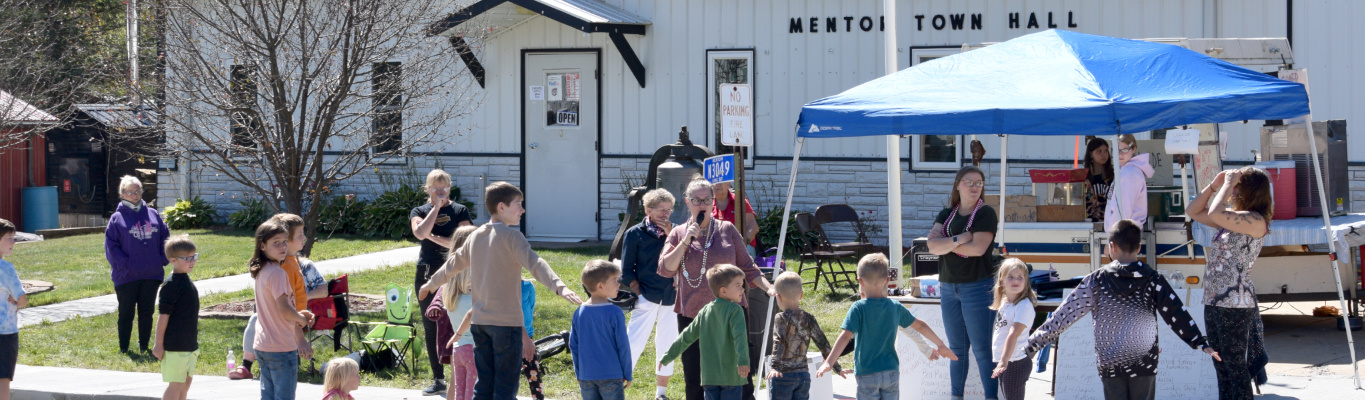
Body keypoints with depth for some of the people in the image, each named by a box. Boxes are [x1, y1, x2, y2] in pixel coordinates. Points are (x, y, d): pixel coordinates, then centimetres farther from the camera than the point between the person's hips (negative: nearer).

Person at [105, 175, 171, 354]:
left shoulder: (152, 214, 8)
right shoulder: (117, 218, -2)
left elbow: (165, 237, 12)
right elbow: (111, 245, -6)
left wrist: (163, 259, 0)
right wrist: (124, 265, -14)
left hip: (152, 274, 3)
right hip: (127, 277, -3)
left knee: (147, 312, 10)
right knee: (126, 313, 3)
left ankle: (144, 346, 19)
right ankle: (123, 349, 11)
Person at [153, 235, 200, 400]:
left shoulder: (186, 281, 10)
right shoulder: (171, 285, -17)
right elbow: (163, 316, -17)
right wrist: (159, 344, -17)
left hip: (189, 344, 9)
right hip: (175, 346, -9)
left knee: (187, 380, 14)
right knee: (176, 383, -5)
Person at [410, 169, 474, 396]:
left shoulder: (459, 211, 2)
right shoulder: (419, 212, 8)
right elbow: (420, 232, -14)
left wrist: (434, 237, -13)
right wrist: (436, 207, -10)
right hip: (427, 275, 3)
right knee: (430, 328, 5)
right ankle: (438, 379, 13)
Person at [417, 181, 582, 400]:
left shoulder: (476, 236, 12)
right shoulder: (511, 236, -10)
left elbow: (454, 263, 27)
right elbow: (534, 264, -26)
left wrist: (432, 283, 45)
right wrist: (558, 286, -39)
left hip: (480, 321, 7)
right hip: (507, 321, -7)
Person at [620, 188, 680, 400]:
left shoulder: (673, 232, 8)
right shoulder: (635, 233, 0)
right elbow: (627, 271, 2)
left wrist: (670, 235, -8)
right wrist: (638, 293, -6)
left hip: (670, 297, 4)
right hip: (647, 297, -4)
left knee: (667, 343, 8)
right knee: (634, 343, -9)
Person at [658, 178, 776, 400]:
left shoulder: (727, 230, 7)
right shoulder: (678, 234, 7)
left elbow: (747, 267, 11)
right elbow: (665, 269, -5)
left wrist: (768, 288, -2)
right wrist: (687, 240, -10)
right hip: (692, 314, 1)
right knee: (695, 382, 5)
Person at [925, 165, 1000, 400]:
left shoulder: (985, 214, -5)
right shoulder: (946, 215, 10)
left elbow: (978, 248, -18)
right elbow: (933, 246, -4)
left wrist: (945, 243, -7)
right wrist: (958, 239, -19)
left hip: (977, 286, -6)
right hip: (948, 287, 6)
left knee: (981, 349, -6)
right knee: (956, 348, 12)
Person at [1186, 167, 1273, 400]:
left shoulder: (1255, 220, -13)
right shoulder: (1231, 218, 15)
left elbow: (1215, 214, -27)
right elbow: (1194, 212, 21)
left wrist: (1228, 184, -13)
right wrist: (1215, 185, 10)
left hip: (1235, 304, -9)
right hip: (1213, 302, 9)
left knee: (1235, 366, -5)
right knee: (1221, 367, 14)